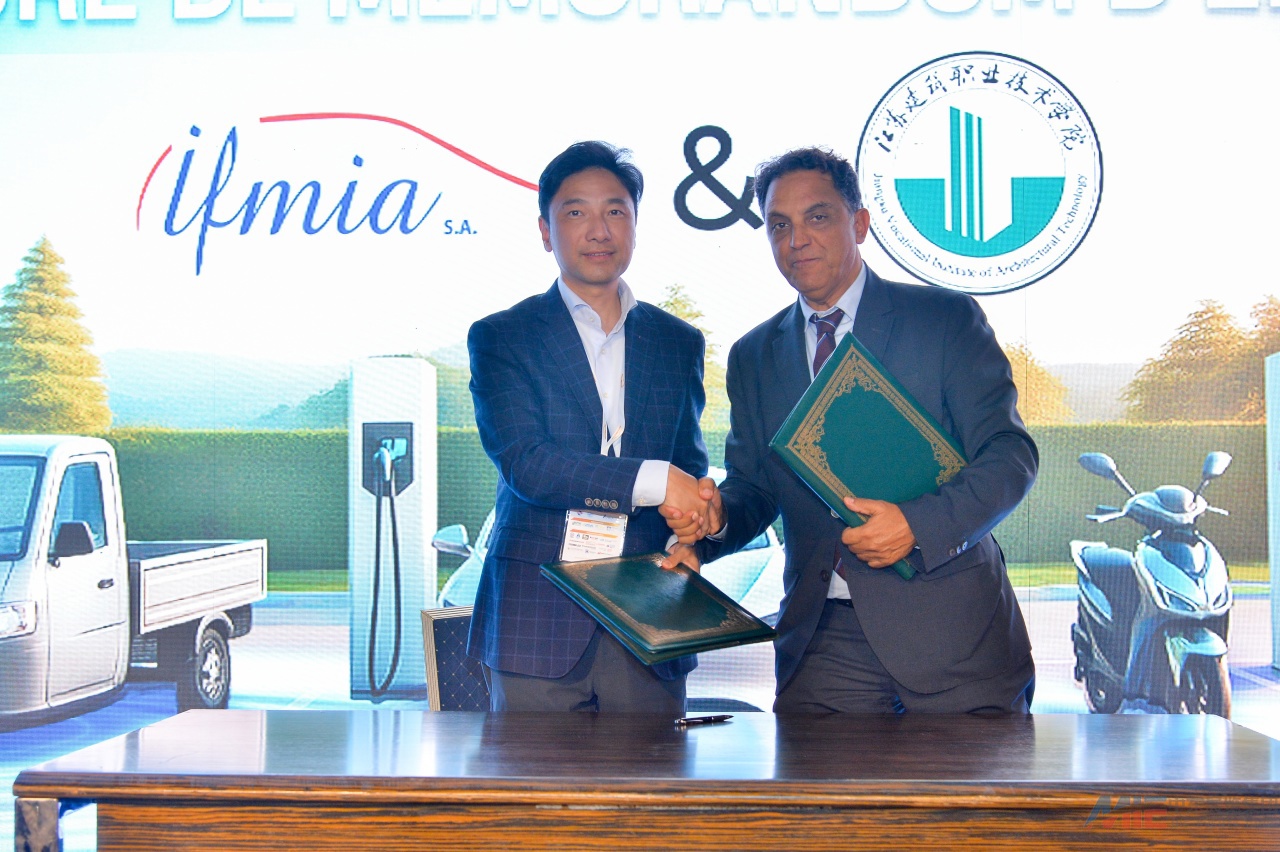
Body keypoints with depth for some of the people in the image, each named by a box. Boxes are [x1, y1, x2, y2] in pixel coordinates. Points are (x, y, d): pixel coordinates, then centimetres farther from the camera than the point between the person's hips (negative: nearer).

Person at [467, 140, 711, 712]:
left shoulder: (679, 343, 15)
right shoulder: (500, 338, 4)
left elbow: (691, 467, 15)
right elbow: (523, 462, -10)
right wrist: (653, 480, -18)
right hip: (537, 623, -2)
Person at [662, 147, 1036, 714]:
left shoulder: (947, 319, -1)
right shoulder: (753, 357, 11)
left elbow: (1011, 454, -6)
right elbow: (753, 486, 13)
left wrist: (918, 524, -22)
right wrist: (717, 516, -11)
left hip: (953, 631, -2)